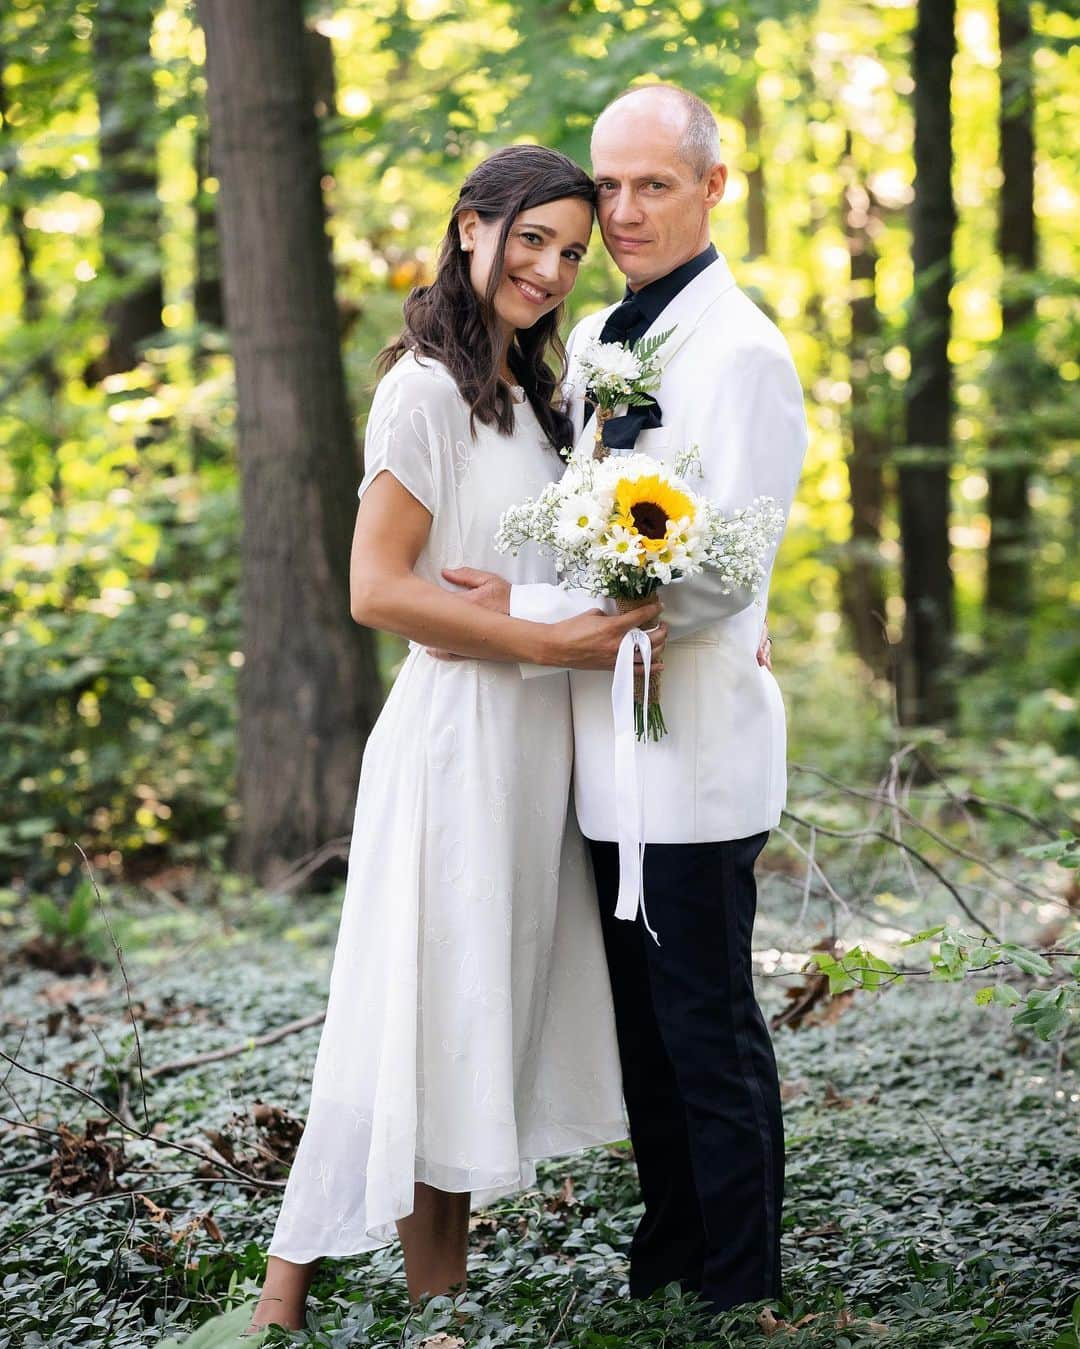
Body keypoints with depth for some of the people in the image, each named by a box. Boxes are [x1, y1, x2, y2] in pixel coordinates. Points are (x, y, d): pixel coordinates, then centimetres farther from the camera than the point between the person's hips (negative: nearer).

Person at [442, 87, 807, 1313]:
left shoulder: (741, 354, -14)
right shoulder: (591, 342, 13)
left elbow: (715, 578, -20)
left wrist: (524, 610, -16)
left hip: (693, 752, -8)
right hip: (609, 750, 8)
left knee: (710, 1036, 3)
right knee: (643, 1027, 18)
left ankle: (740, 1290, 16)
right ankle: (666, 1248, 32)